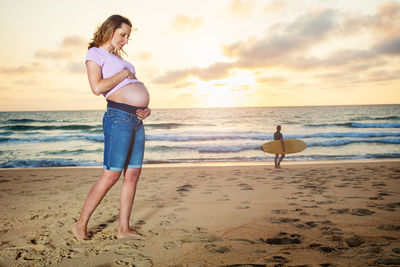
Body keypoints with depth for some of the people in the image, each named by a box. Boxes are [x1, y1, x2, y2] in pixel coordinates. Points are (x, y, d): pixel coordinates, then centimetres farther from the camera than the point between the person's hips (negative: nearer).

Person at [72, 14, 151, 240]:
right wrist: (124, 73, -6)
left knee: (133, 174, 5)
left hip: (137, 120, 8)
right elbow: (97, 88, -16)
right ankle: (81, 224, 6)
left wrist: (146, 109, 7)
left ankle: (124, 229, 13)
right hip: (118, 118, -8)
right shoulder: (95, 54, 1)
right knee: (111, 175, -9)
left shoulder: (118, 58, 25)